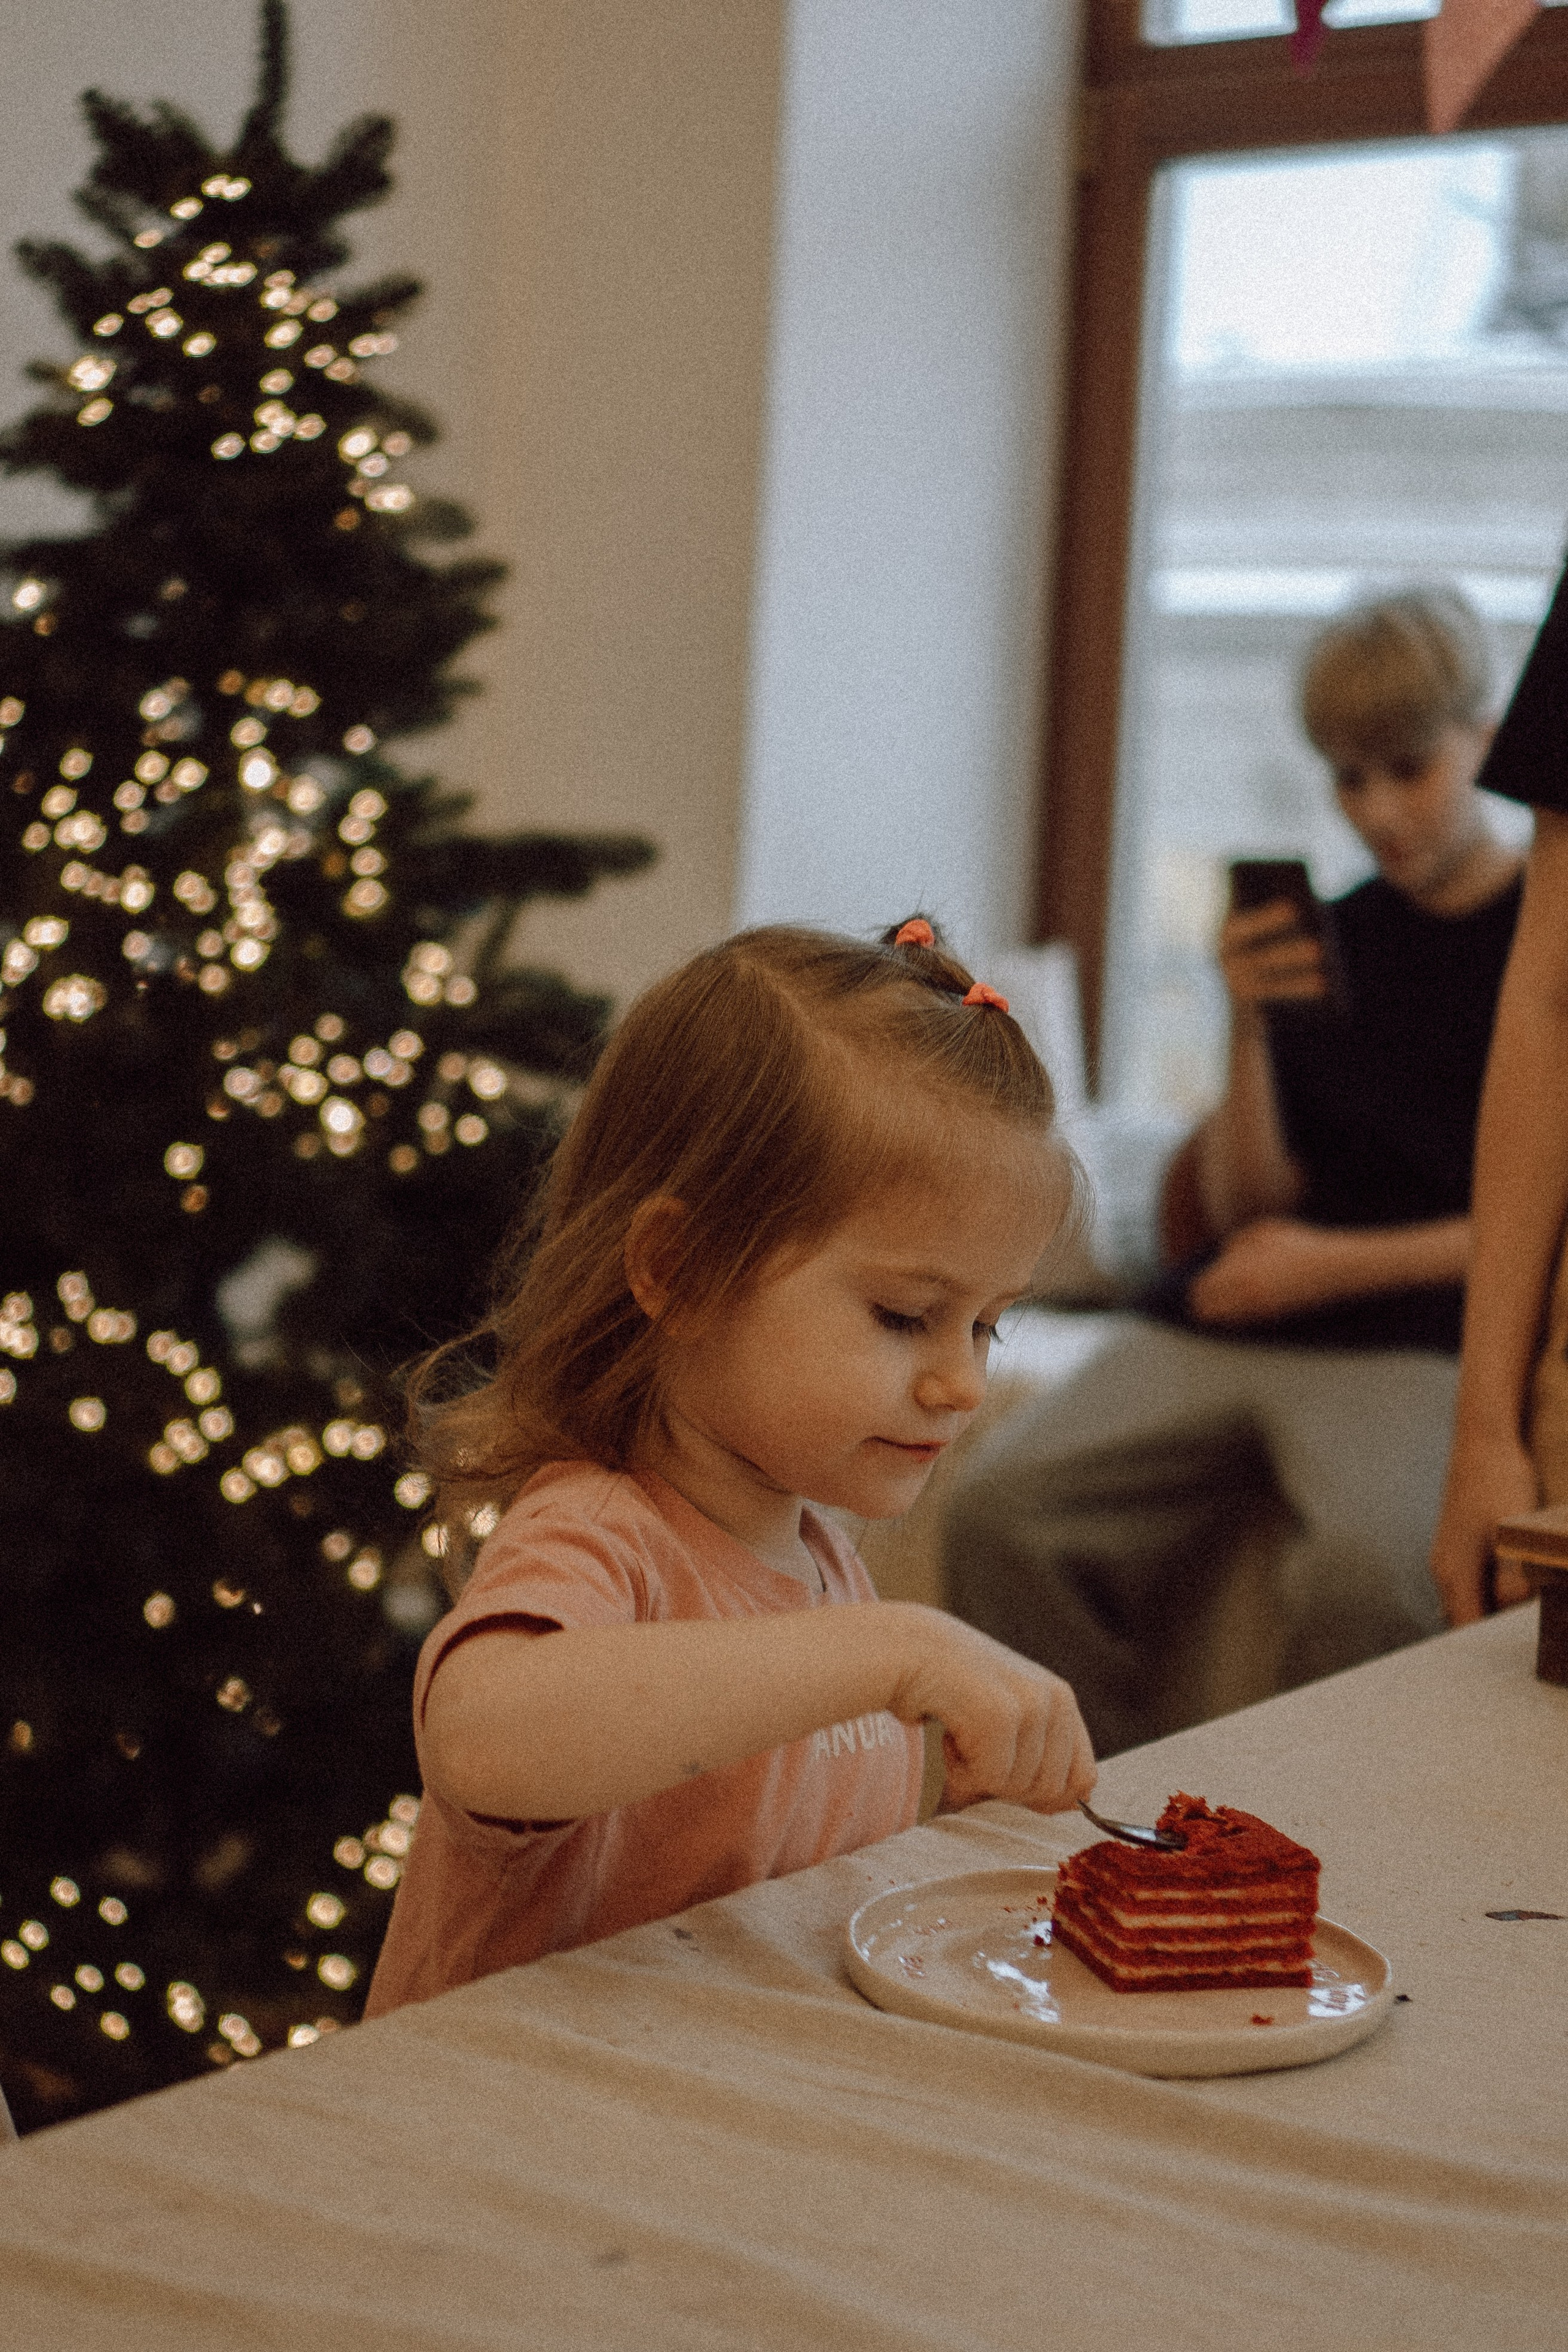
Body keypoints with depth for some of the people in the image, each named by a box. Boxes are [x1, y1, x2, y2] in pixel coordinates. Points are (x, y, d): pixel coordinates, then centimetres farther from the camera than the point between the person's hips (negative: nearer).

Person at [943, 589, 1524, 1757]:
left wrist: (1338, 1264, -6)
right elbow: (1248, 1203, 12)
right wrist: (1251, 1030, -3)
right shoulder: (1325, 940, 17)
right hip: (1223, 1329, 5)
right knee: (1004, 1506, -20)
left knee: (1362, 1565, -36)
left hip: (1421, 1340, -4)